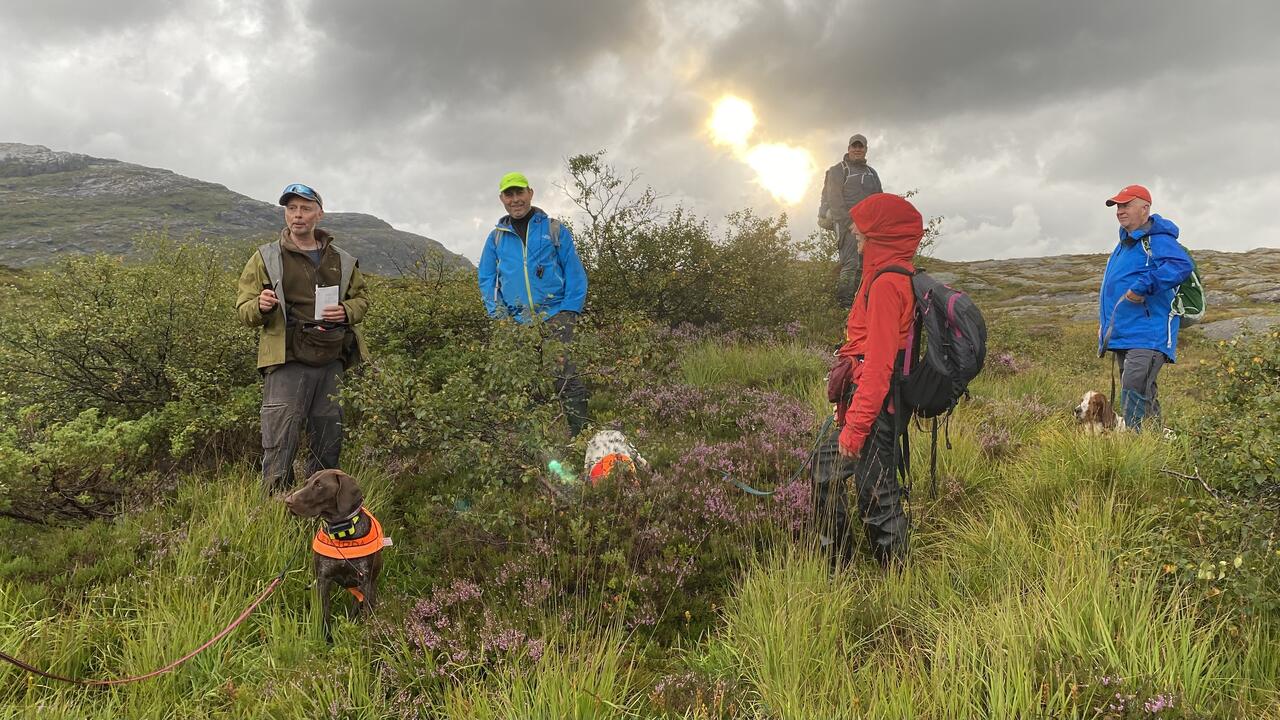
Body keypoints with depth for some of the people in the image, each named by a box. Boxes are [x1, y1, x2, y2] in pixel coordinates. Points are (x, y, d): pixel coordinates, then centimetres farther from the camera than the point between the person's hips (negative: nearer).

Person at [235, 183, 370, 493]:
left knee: (329, 441, 11)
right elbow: (243, 309, 4)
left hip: (331, 362, 4)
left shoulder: (342, 261, 13)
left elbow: (361, 299, 21)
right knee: (280, 443, -7)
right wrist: (260, 306, -19)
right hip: (287, 362, -4)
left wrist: (347, 312, -2)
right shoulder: (266, 258, 4)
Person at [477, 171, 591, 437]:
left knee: (564, 375, -13)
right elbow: (485, 278, 17)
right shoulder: (495, 237, 15)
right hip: (516, 322, 3)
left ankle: (580, 432, -9)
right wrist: (497, 311, 2)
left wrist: (571, 310, -6)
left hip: (555, 316, -3)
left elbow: (575, 273, 5)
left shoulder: (554, 229, 7)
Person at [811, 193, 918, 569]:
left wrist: (855, 427, -22)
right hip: (873, 405, 11)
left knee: (876, 496, 0)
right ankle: (837, 563, 33)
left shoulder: (886, 284, -18)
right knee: (824, 469, 19)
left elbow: (878, 364, -23)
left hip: (875, 410, -11)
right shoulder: (897, 276, 13)